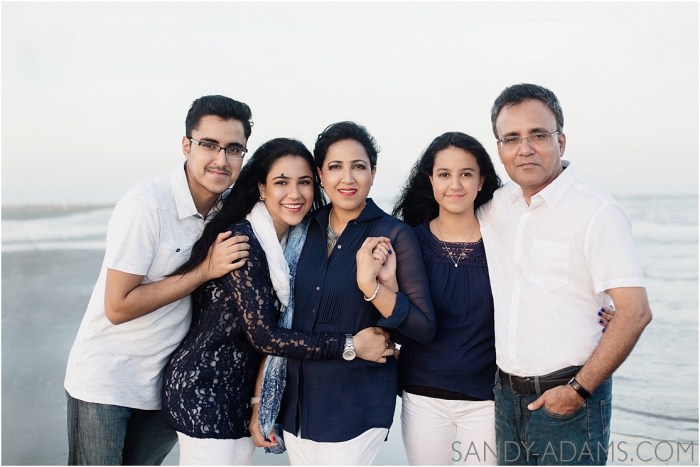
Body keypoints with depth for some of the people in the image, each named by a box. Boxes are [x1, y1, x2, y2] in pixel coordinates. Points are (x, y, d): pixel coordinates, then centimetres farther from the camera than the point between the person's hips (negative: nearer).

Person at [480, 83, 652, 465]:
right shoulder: (495, 207, 4)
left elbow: (635, 312, -17)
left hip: (567, 396, -5)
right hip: (507, 395, 6)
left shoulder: (597, 213, -13)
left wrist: (579, 390, -15)